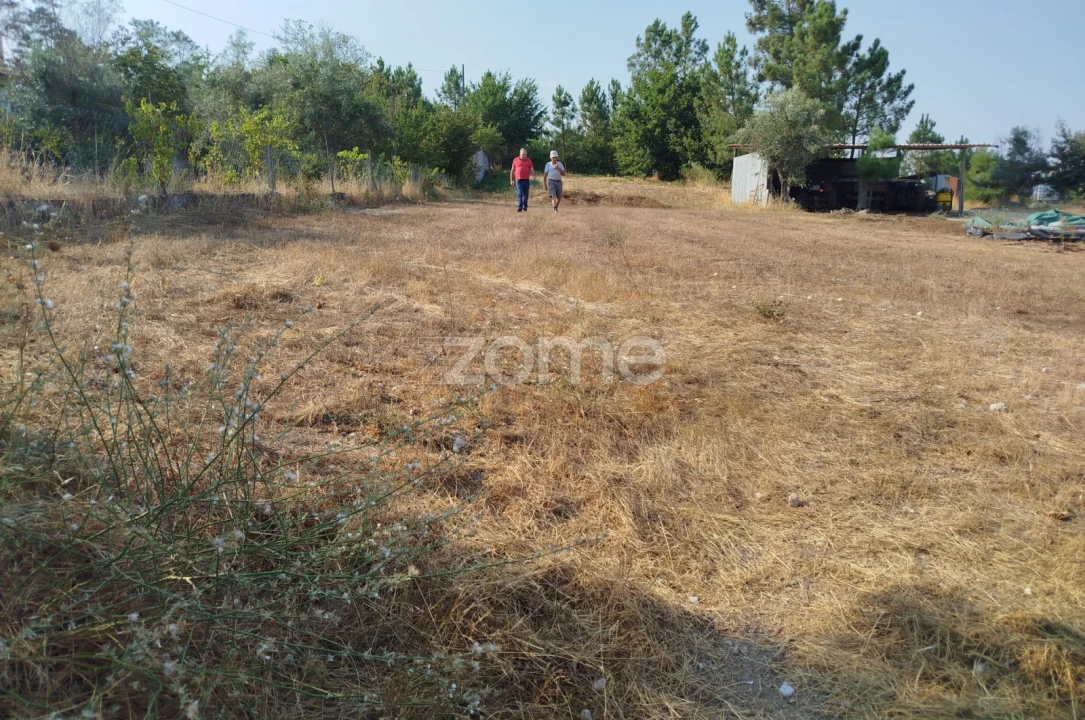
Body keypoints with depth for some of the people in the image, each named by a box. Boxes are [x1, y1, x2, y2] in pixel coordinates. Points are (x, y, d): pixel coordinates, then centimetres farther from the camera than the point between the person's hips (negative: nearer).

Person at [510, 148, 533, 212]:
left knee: (525, 195, 8)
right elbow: (512, 171, 11)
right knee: (520, 194, -12)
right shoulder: (515, 160, 7)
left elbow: (532, 170, 12)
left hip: (526, 180, 2)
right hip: (519, 180, -2)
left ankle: (524, 207, 20)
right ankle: (519, 208, -16)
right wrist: (511, 180, 8)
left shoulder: (529, 160, 11)